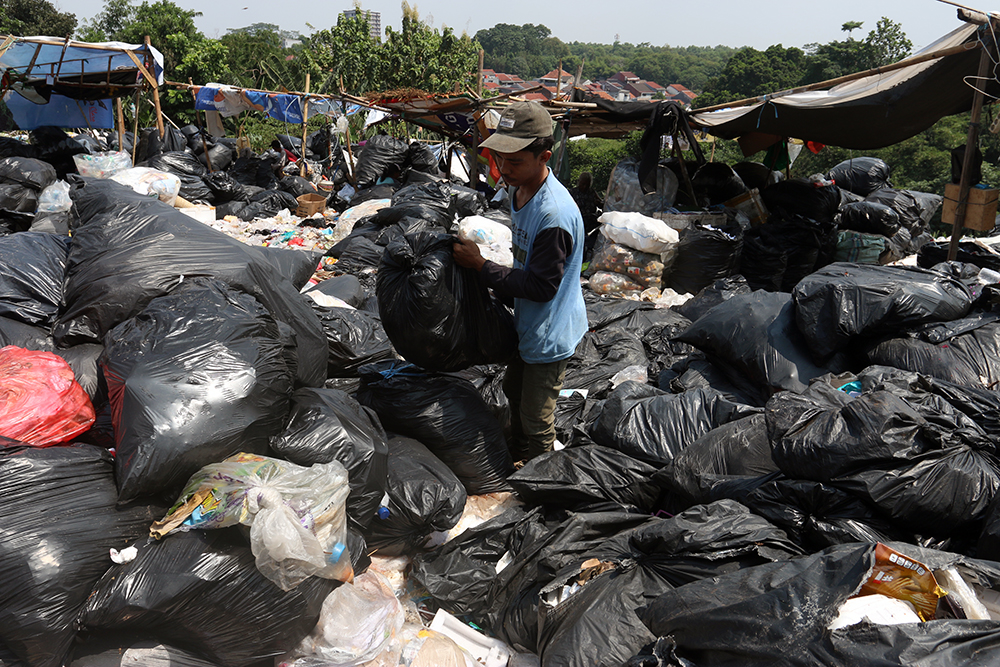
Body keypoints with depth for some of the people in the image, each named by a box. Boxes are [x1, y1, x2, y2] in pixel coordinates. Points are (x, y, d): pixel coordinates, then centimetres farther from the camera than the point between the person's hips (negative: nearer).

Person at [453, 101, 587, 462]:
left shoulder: (555, 215, -32)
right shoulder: (518, 188, -1)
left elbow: (542, 286, -28)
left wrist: (481, 266, -24)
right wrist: (505, 297, 14)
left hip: (549, 335, -10)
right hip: (527, 323, 10)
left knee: (536, 420, 6)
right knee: (514, 391, 28)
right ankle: (517, 460, 52)